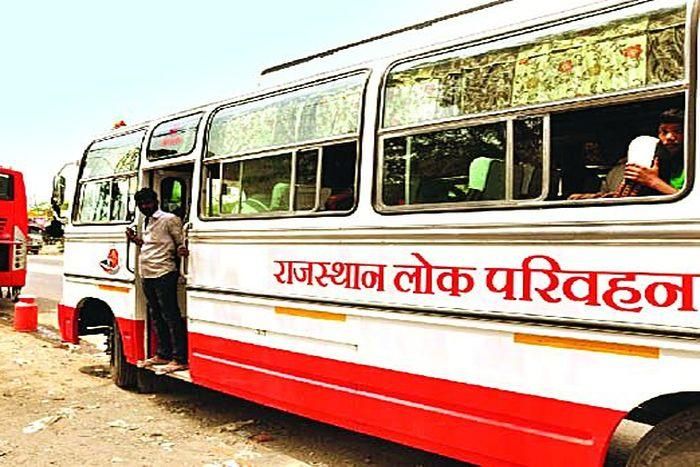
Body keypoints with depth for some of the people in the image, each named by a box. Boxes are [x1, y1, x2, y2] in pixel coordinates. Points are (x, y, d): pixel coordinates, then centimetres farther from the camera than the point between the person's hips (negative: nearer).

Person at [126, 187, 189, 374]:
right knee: (156, 316, 14)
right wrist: (135, 239, 14)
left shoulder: (169, 220, -6)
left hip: (164, 274, -9)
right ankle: (163, 354, 23)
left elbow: (182, 242, -7)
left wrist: (181, 250, -28)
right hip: (147, 275, 9)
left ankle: (179, 359, -6)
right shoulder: (146, 223, 20)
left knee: (171, 316, -8)